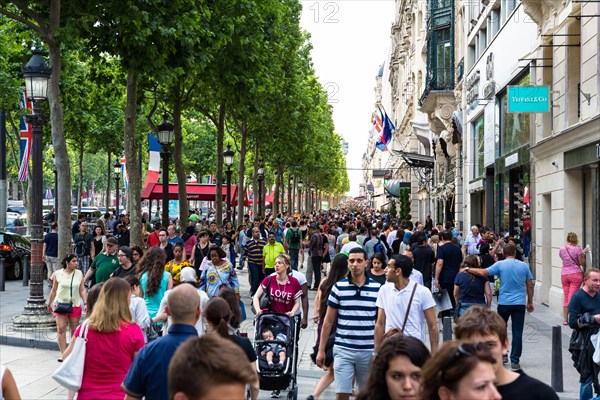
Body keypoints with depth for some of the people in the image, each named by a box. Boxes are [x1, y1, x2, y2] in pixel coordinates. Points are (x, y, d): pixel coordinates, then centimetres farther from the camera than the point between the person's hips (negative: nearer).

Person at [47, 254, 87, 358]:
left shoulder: (79, 273, 2)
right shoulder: (58, 274, -1)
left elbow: (82, 290, 3)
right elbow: (54, 290, 8)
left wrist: (86, 303, -6)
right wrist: (49, 304, 12)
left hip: (75, 305, 1)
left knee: (74, 330, 8)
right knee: (61, 329, -11)